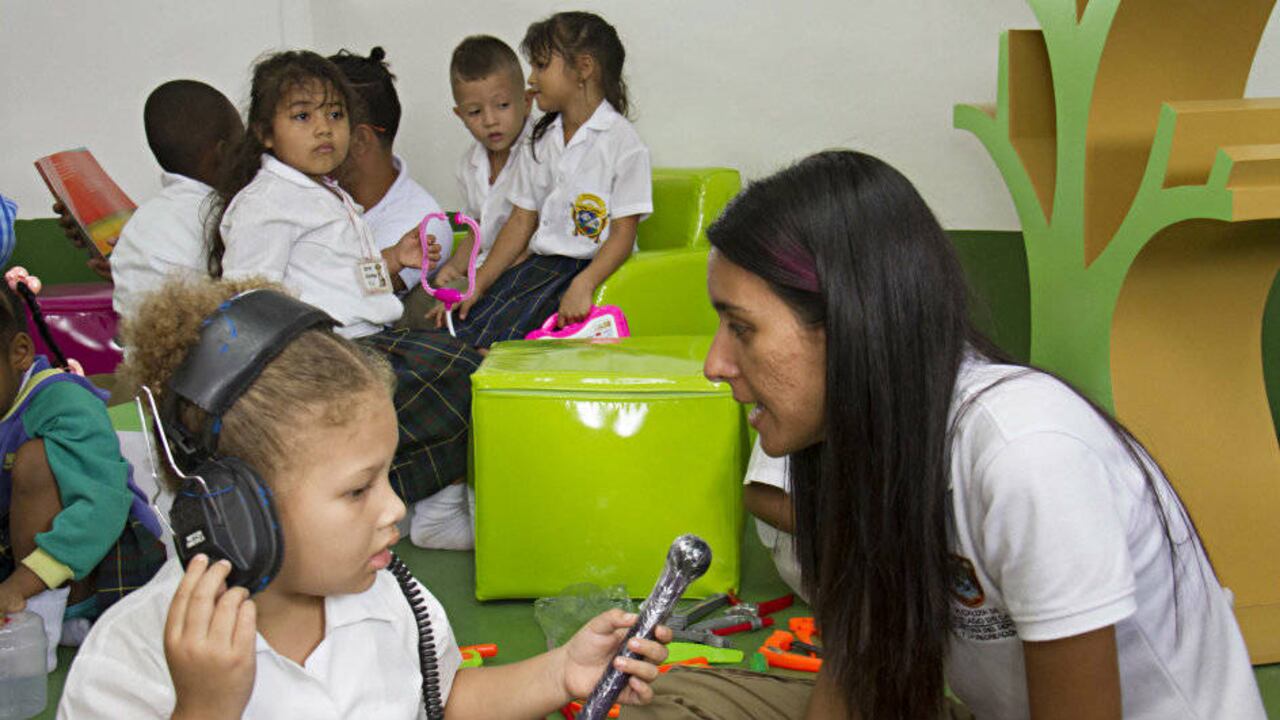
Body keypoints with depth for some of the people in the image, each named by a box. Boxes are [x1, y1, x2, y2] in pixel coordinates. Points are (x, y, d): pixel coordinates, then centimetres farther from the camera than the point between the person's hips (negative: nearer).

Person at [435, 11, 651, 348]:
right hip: (540, 262, 7)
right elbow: (521, 222, 16)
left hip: (594, 266, -6)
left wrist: (583, 285, -25)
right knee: (462, 326, -18)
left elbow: (623, 232, -10)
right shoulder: (541, 141, 17)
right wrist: (479, 283, 7)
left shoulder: (621, 141, -5)